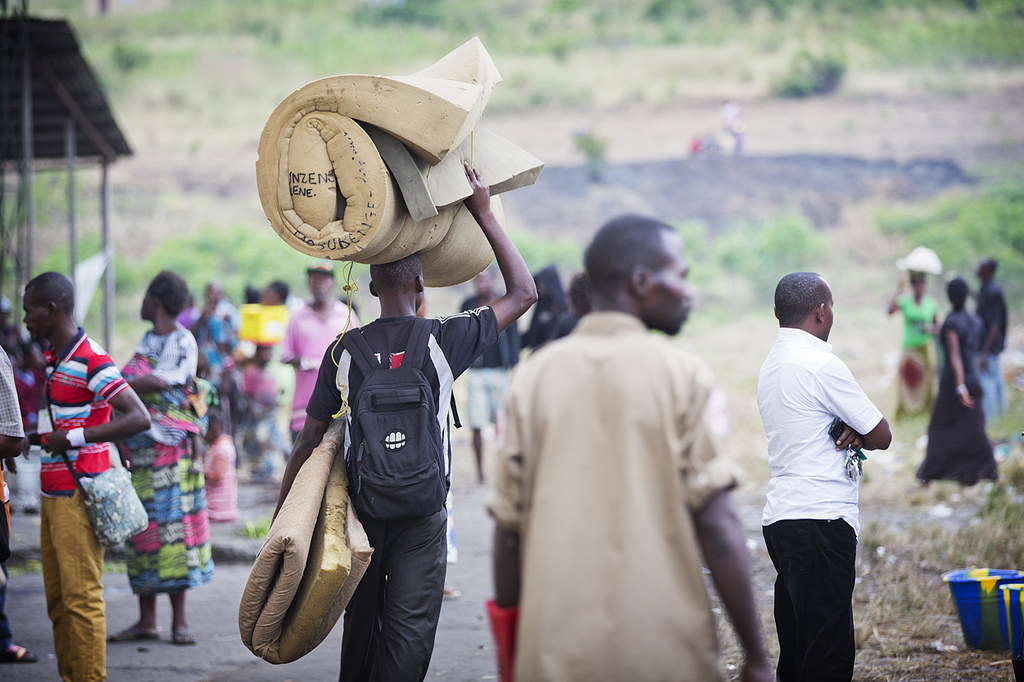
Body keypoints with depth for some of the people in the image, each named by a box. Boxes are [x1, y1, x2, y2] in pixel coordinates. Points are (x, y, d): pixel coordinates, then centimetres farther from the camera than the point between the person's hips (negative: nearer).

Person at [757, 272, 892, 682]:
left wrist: (851, 431, 0)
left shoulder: (771, 366, 16)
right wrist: (857, 434, 12)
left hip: (780, 519, 10)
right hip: (820, 521, -10)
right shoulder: (822, 365, -12)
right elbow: (881, 436, -8)